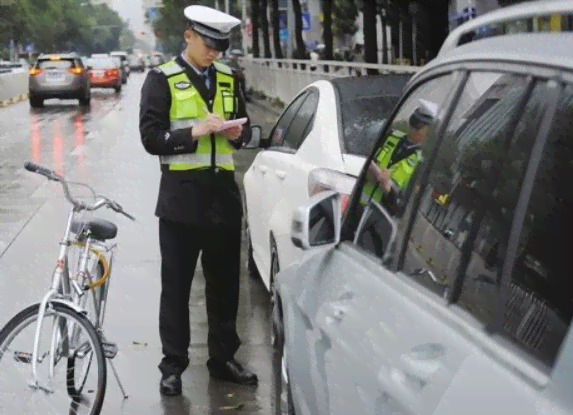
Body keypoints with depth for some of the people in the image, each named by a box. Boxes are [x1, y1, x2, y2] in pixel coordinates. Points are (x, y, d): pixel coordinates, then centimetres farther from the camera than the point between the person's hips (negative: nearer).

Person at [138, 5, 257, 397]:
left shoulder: (229, 78, 11)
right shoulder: (162, 79, -4)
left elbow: (246, 128, 18)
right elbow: (151, 137, -9)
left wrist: (237, 133, -5)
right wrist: (195, 132, -21)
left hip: (224, 192, 4)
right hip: (182, 195, -4)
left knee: (225, 282, 11)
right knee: (176, 285, 4)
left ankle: (223, 357, 24)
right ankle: (173, 365, 13)